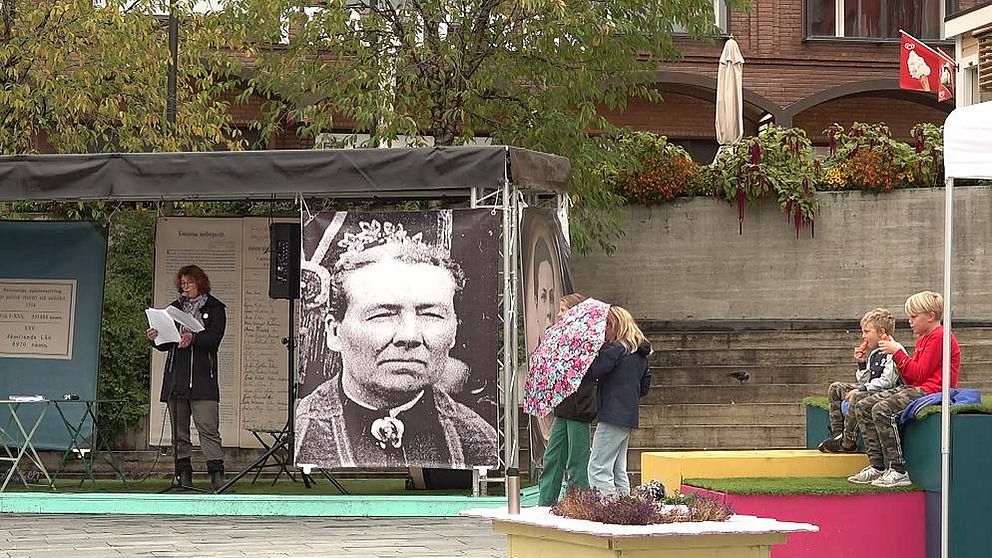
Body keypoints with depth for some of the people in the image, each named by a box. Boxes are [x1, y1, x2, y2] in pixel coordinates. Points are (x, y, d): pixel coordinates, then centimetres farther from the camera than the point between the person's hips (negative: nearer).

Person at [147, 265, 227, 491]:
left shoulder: (214, 308, 7)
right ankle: (183, 476, 6)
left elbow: (214, 337, -8)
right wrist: (155, 338, -5)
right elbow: (166, 344, 17)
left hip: (202, 377, -4)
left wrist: (193, 338, -26)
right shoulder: (175, 308, 18)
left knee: (208, 428, -11)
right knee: (179, 431, 3)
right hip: (176, 376, 4)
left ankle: (217, 475, -16)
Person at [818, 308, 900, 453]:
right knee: (835, 388, 9)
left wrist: (861, 389, -21)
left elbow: (887, 381, -23)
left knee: (856, 398, -36)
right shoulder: (873, 354, 18)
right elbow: (863, 381, 20)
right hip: (871, 390, 11)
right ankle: (837, 433, 1)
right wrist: (862, 364, 6)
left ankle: (848, 443, -26)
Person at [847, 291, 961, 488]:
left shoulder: (939, 337, -10)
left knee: (882, 409, -28)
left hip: (930, 390, -11)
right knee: (863, 406, 1)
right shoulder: (923, 338, 22)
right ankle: (876, 466, -4)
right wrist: (896, 351, 6)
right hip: (914, 389, 11)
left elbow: (919, 374, -15)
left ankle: (898, 471, -28)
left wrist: (898, 352, -9)